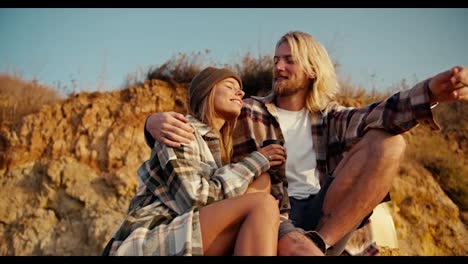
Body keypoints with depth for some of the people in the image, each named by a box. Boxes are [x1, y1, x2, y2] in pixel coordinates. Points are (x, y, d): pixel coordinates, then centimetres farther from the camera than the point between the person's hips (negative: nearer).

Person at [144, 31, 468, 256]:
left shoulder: (327, 117, 13)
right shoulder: (246, 113, 9)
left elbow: (373, 117, -9)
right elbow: (190, 123, 0)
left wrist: (431, 91, -29)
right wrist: (155, 121, -26)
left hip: (324, 215, 4)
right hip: (271, 217, -4)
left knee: (389, 142, -15)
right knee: (301, 251, -42)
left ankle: (321, 240, -20)